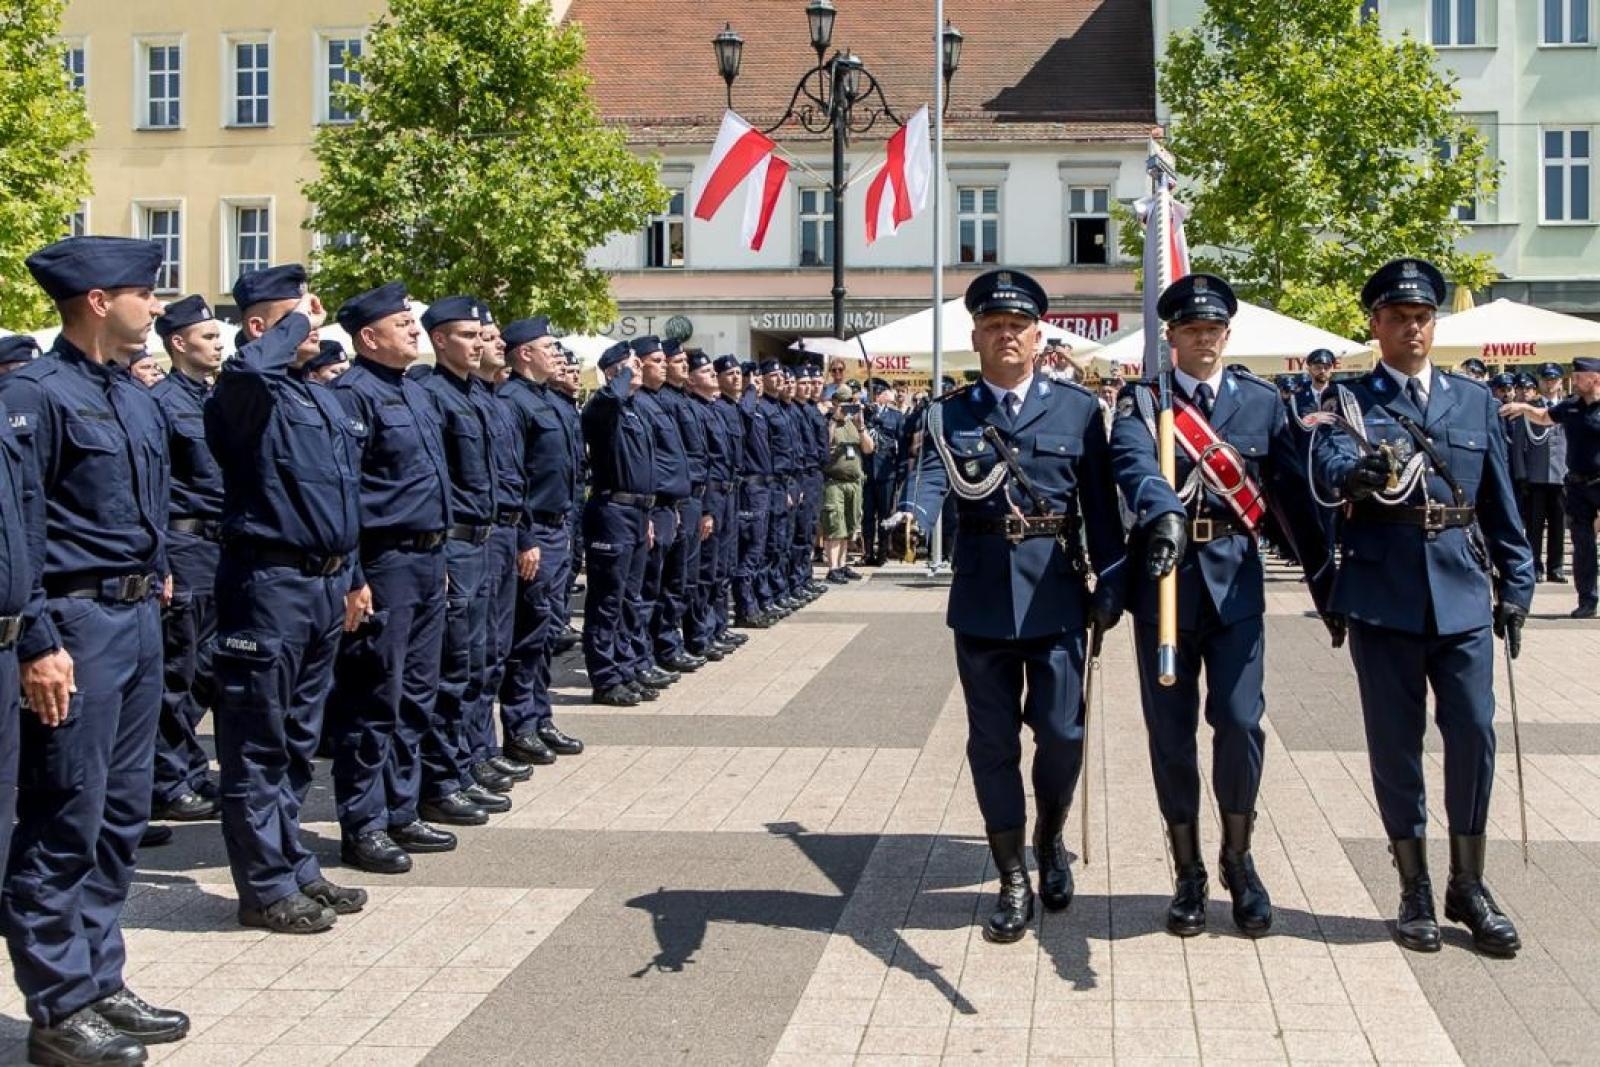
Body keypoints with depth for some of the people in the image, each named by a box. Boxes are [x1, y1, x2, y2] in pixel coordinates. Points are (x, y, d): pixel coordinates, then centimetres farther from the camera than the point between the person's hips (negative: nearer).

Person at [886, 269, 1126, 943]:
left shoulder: (1078, 408, 5)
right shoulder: (947, 415, 4)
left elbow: (1100, 502, 5)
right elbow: (930, 482, -13)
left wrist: (1110, 582, 1)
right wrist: (908, 520, -34)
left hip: (1056, 593, 0)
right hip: (982, 594, 1)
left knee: (1061, 733, -1)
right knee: (992, 742, 5)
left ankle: (1049, 842, 29)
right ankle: (1014, 882, 17)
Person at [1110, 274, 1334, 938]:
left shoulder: (1262, 402, 10)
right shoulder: (1140, 401, 2)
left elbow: (1293, 492, 7)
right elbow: (1134, 464, -19)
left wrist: (1325, 578, 4)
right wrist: (1163, 514, -40)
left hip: (1235, 580, 1)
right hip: (1165, 579, -1)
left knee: (1239, 723, -5)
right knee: (1171, 731, 5)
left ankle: (1238, 860, 16)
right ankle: (1187, 875, 18)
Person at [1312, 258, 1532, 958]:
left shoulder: (1475, 400, 13)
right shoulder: (1349, 400, 3)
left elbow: (1500, 500, 15)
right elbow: (1328, 469, -17)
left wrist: (1515, 586, 10)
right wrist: (1360, 472, -40)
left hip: (1463, 591, 2)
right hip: (1383, 593, -2)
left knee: (1474, 733, 0)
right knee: (1395, 741, 4)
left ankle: (1469, 886, 16)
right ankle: (1415, 890, 17)